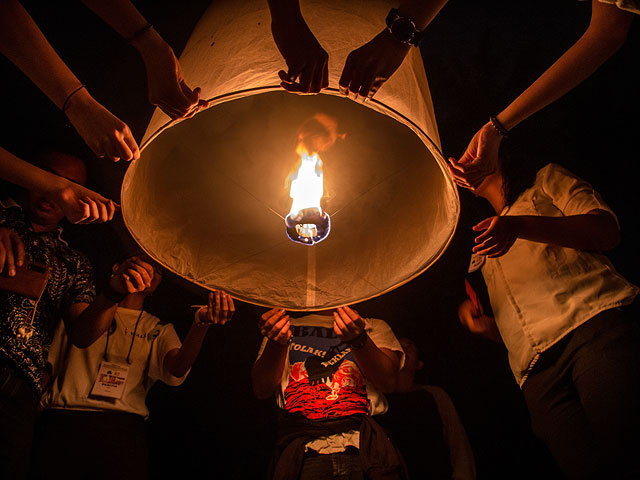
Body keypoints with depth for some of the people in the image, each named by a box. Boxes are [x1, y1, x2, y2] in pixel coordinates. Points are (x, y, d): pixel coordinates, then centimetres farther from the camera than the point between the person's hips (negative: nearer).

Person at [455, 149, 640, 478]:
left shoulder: (547, 180, 24)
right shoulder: (482, 254, 36)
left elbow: (607, 231, 4)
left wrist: (520, 225, -10)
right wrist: (483, 323, 9)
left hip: (595, 326, -4)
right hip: (537, 371, 4)